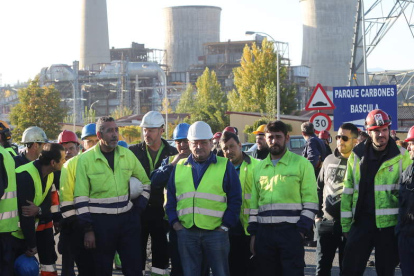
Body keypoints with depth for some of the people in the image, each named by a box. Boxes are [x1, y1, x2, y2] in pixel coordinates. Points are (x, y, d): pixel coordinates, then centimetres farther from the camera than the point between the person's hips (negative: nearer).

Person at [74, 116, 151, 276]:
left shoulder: (127, 155, 5)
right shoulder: (85, 159, -6)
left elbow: (144, 183, 16)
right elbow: (81, 198, -6)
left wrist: (138, 208, 5)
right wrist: (88, 230, -8)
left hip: (128, 220, 3)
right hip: (100, 222, -3)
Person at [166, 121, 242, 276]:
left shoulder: (225, 167, 3)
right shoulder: (179, 168, 12)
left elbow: (235, 199, 2)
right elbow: (170, 199, 15)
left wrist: (225, 225, -5)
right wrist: (174, 222, 3)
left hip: (216, 233, -3)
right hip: (186, 233, 3)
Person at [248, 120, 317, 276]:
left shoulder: (301, 164, 1)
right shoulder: (259, 168, 16)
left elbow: (310, 201, -3)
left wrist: (301, 230, -11)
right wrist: (253, 233, 10)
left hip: (290, 232, -5)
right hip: (264, 232, 5)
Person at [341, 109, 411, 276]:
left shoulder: (401, 156, -2)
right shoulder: (357, 155, 5)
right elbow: (348, 192, 8)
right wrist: (345, 224, 5)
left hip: (389, 223, -2)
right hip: (361, 221, 2)